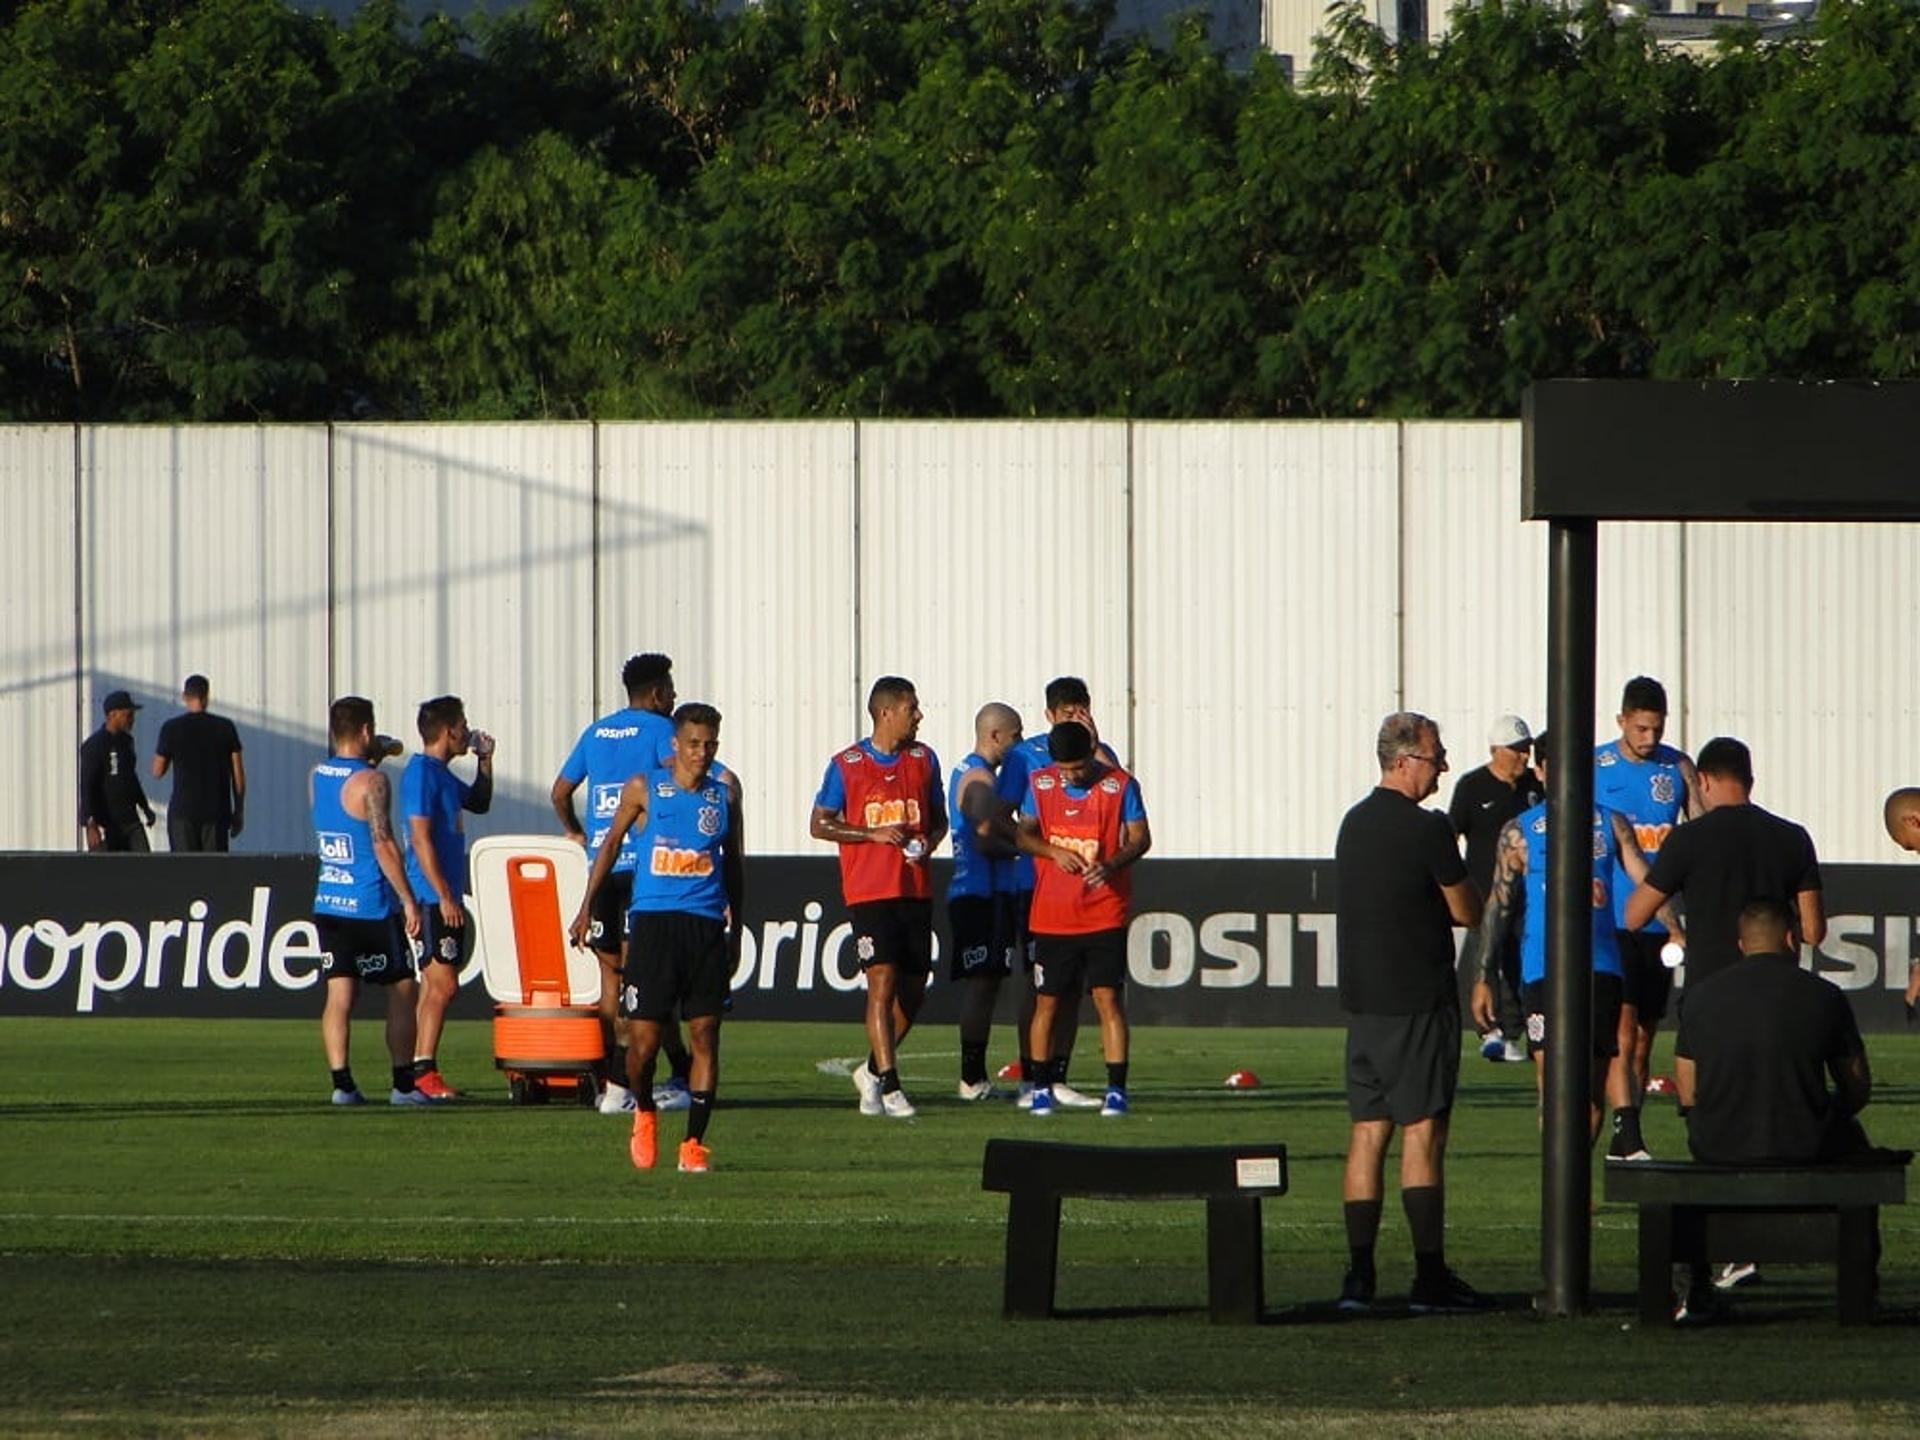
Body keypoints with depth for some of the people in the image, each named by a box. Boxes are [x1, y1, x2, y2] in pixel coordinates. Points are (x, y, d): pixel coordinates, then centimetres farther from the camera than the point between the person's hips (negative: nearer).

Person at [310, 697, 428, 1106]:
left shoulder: (316, 777, 7)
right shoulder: (371, 782, -14)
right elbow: (383, 845, -19)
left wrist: (375, 755, 32)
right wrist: (409, 901, -17)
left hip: (328, 903, 6)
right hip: (371, 906, -6)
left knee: (339, 995, 4)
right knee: (403, 991, 5)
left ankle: (341, 1083, -4)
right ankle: (404, 1084, 3)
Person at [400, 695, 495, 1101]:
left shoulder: (442, 775, 16)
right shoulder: (421, 773, -13)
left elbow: (479, 804, 34)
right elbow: (421, 839, -19)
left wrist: (484, 761, 19)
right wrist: (444, 896, -21)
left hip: (446, 898, 10)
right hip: (433, 898, -10)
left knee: (436, 985, 10)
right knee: (443, 984, -12)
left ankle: (420, 1072, 13)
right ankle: (424, 1070, -12)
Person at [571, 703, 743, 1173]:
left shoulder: (724, 797, 10)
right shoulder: (643, 790, 3)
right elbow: (611, 842, 12)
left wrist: (736, 928, 18)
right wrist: (587, 906, 9)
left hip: (706, 924, 2)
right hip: (652, 919, -2)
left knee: (705, 1034, -3)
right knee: (643, 1038, -5)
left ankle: (694, 1143, 3)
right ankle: (644, 1113, 24)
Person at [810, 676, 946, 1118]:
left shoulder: (924, 760, 10)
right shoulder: (846, 765, -2)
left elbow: (939, 818, 19)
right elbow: (820, 824, 0)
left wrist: (929, 843, -4)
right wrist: (875, 834, -12)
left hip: (915, 890, 5)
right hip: (869, 891, -5)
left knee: (913, 989, 8)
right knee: (882, 982, -14)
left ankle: (874, 1070, 28)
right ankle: (888, 1086, -16)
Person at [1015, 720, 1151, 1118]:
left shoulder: (1120, 786, -3)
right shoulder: (1040, 784, 4)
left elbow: (1140, 839, -2)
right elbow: (1024, 834, 10)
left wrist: (1112, 864, -21)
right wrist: (1053, 851, -10)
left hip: (1105, 915, -2)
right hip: (1051, 916, 2)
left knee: (1108, 998, -8)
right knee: (1047, 1001, 5)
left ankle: (1116, 1089, -6)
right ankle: (1041, 1088, 15)